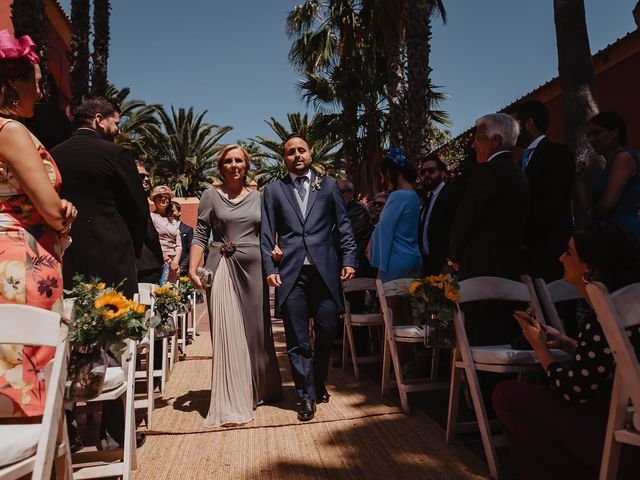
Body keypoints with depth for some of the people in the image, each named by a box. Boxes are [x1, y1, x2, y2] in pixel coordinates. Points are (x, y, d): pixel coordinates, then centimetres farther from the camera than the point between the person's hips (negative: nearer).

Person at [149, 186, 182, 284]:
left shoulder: (174, 221, 19)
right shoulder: (151, 216, 2)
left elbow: (179, 245, 13)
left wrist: (175, 262, -3)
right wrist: (168, 260, -11)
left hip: (174, 263, 5)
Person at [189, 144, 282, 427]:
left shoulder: (257, 197, 10)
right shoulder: (211, 195, 4)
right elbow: (200, 235, 0)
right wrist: (192, 268, -10)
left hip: (254, 268, 3)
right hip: (223, 269, -2)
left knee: (256, 330, 11)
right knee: (227, 333, -1)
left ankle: (260, 389, 32)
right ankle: (232, 402, 10)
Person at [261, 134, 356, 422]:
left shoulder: (328, 185, 14)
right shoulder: (274, 190, 12)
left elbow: (343, 226, 9)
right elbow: (266, 234, 7)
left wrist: (349, 259, -1)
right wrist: (270, 269, -3)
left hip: (325, 270, 1)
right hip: (292, 273, 0)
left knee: (326, 330, 6)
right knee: (297, 338, 2)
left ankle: (319, 384, 30)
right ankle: (306, 395, 17)